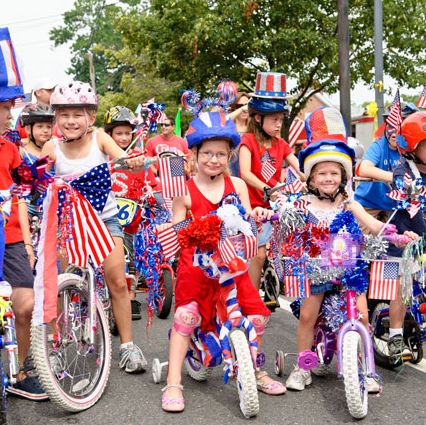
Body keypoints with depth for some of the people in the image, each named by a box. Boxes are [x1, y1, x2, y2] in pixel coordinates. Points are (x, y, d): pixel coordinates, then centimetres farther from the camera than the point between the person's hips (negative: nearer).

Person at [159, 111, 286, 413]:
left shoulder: (237, 186, 6)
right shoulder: (185, 191, -2)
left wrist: (256, 216, -12)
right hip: (196, 264, -3)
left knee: (257, 315, -1)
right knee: (186, 315, -16)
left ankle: (253, 371, 24)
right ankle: (173, 384, -3)